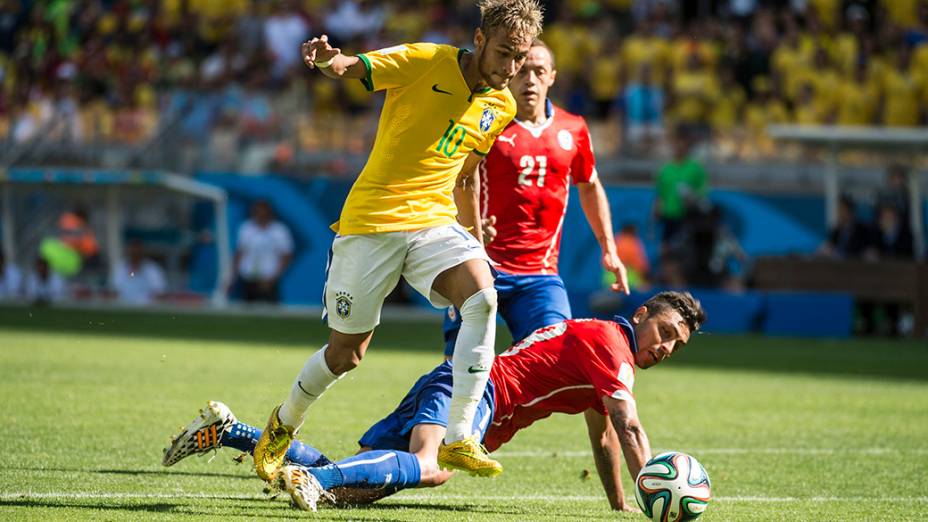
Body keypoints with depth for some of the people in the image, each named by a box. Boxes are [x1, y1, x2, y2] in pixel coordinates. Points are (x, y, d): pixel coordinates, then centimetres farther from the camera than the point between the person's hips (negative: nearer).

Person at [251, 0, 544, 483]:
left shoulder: (500, 107, 8)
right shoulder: (423, 62, -10)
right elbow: (354, 67, -22)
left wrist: (476, 239, 26)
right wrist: (329, 59, -45)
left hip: (435, 222, 4)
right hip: (371, 222, -4)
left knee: (482, 297, -26)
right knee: (346, 353, 4)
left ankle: (458, 440, -25)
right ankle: (284, 423, 36)